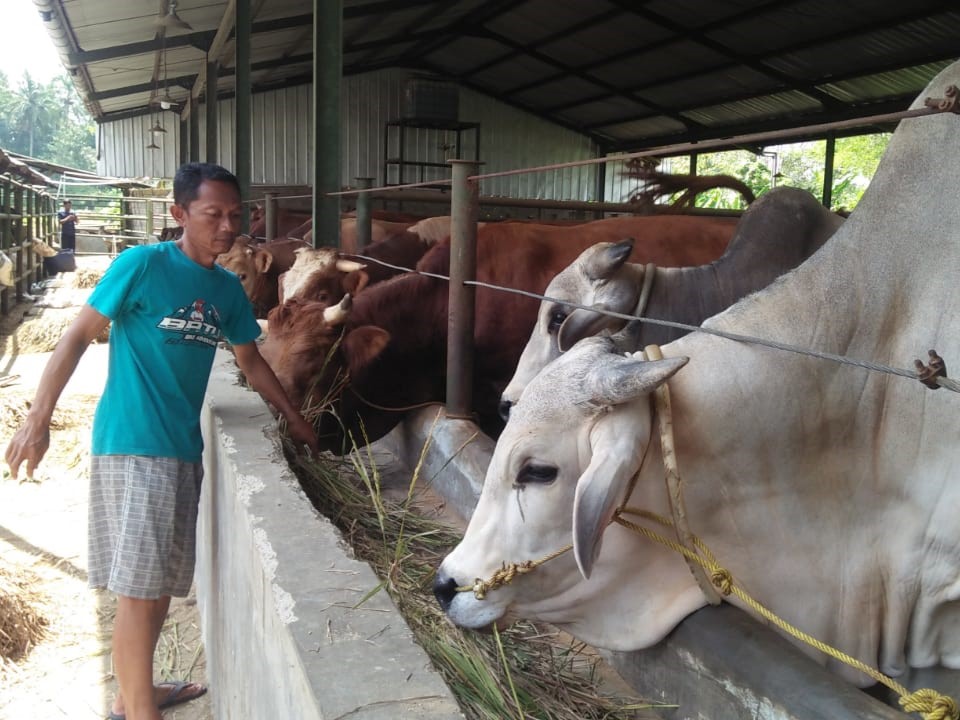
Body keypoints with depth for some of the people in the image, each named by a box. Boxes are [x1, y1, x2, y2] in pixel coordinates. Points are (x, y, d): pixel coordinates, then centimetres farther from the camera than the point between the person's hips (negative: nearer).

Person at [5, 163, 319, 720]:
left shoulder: (228, 288, 9)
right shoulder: (142, 265, -9)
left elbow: (251, 361, 21)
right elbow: (78, 337, -8)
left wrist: (294, 418, 25)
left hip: (185, 449, 7)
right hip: (133, 445, -7)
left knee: (164, 582, 16)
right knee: (139, 588, -4)